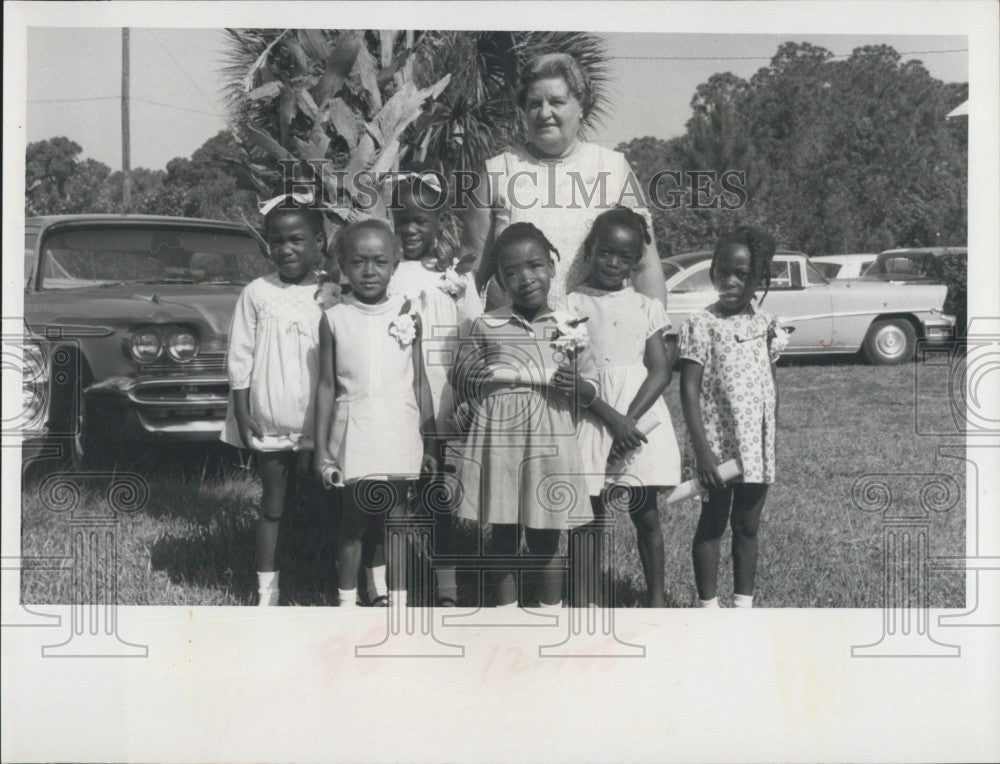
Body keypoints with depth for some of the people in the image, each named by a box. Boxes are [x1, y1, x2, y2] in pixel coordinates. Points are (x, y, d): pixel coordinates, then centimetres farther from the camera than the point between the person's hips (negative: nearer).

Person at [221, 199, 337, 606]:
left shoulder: (330, 298, 0)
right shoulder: (257, 293, -2)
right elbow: (240, 358, -1)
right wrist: (243, 416, -4)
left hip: (315, 424, 1)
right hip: (268, 422, 0)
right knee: (272, 504, 8)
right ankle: (266, 586, 17)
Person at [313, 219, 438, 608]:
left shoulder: (407, 314, 1)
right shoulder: (334, 319, -1)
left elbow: (420, 381, 6)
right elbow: (326, 385, 2)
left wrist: (429, 441, 7)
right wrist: (321, 447, 1)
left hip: (399, 428, 1)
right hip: (353, 427, -1)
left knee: (396, 517, 7)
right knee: (352, 520, 7)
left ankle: (398, 601, 18)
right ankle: (347, 602, 20)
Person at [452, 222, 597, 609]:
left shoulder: (568, 329, 4)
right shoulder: (486, 327, 3)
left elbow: (592, 387, 7)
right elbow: (461, 381, 4)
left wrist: (576, 386, -16)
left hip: (550, 449, 0)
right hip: (497, 446, 0)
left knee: (545, 544, 8)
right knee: (502, 541, 8)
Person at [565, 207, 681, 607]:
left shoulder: (646, 307, 8)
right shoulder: (572, 304, 1)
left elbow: (660, 370, 0)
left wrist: (630, 418, -14)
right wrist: (612, 419, -16)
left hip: (642, 413, 1)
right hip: (592, 416, -1)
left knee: (646, 513, 4)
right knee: (590, 511, 4)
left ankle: (656, 599, 14)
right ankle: (588, 601, 13)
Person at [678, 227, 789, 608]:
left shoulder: (765, 324, 6)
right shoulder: (701, 323, -9)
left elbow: (772, 384, 15)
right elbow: (689, 389, -13)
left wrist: (770, 440, 11)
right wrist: (702, 449, -19)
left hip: (757, 446, 5)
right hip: (717, 445, -4)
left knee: (748, 526, 12)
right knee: (712, 525, 5)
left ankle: (744, 604, 22)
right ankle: (708, 606, 14)